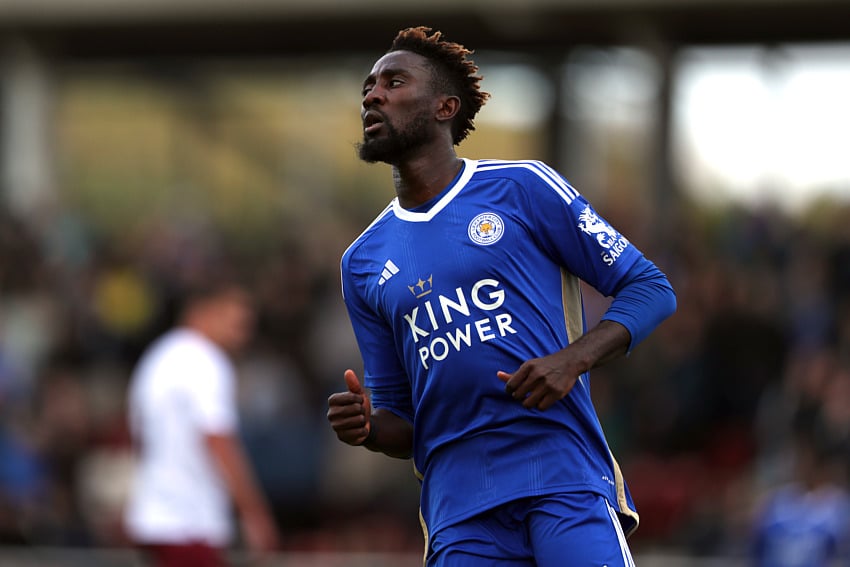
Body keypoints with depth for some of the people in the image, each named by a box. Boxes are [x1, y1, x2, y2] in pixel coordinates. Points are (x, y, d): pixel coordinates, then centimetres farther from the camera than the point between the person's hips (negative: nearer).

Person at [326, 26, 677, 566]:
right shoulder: (363, 262, 17)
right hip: (459, 505, 4)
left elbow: (650, 288, 5)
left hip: (563, 474, -3)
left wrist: (573, 359, -12)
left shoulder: (522, 187, 5)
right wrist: (368, 427, -4)